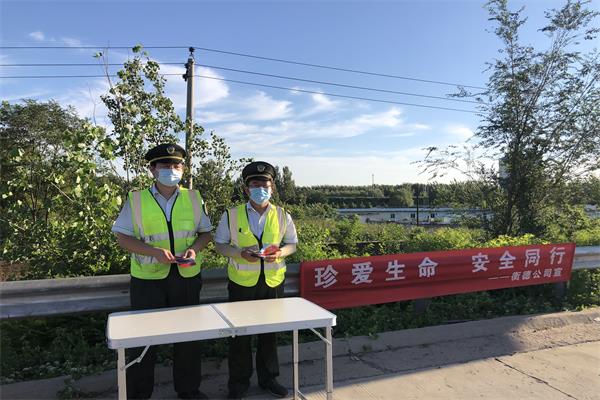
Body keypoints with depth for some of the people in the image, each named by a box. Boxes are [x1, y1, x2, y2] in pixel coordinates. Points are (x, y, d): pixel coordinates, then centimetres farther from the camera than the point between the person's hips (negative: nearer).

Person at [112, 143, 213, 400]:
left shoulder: (193, 198, 2)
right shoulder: (136, 200, -4)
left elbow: (206, 232, 8)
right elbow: (123, 237, -5)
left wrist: (194, 248, -13)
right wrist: (154, 251, -20)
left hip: (187, 277, 2)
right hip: (148, 279, -2)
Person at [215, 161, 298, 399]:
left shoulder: (282, 216, 1)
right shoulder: (231, 215, -4)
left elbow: (292, 244, 9)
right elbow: (220, 245, 1)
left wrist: (280, 253, -14)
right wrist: (240, 253, -18)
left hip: (273, 282, 2)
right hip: (242, 282, -1)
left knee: (270, 332, 14)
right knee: (240, 334, 7)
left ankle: (268, 378, 34)